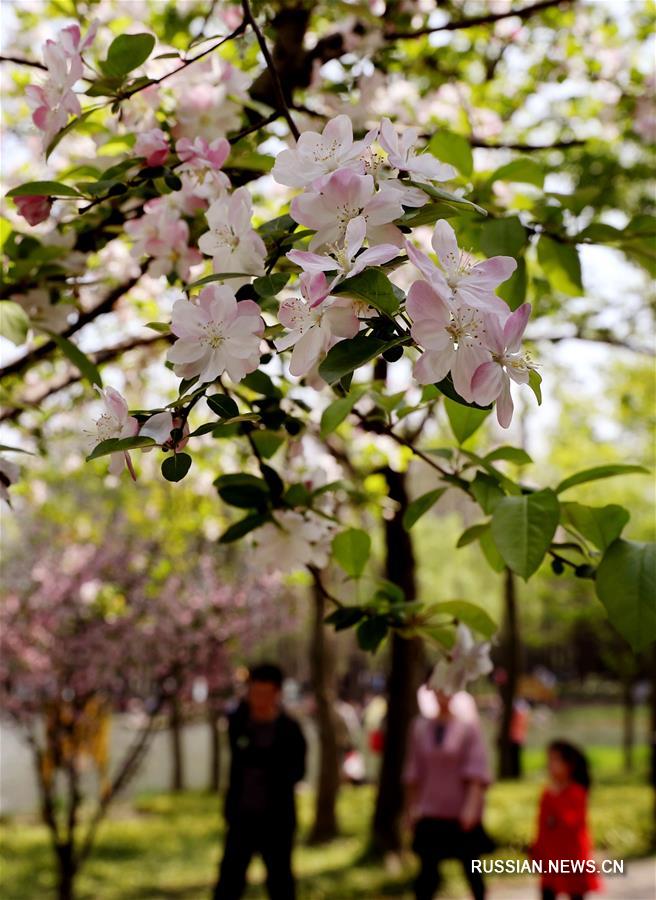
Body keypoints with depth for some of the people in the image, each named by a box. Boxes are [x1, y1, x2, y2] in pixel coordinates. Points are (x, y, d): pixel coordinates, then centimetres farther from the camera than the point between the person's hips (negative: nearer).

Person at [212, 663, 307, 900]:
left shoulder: (290, 729, -8)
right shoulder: (237, 721, 1)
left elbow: (296, 772, -12)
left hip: (277, 818, -2)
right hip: (242, 815, 2)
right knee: (229, 880, 4)